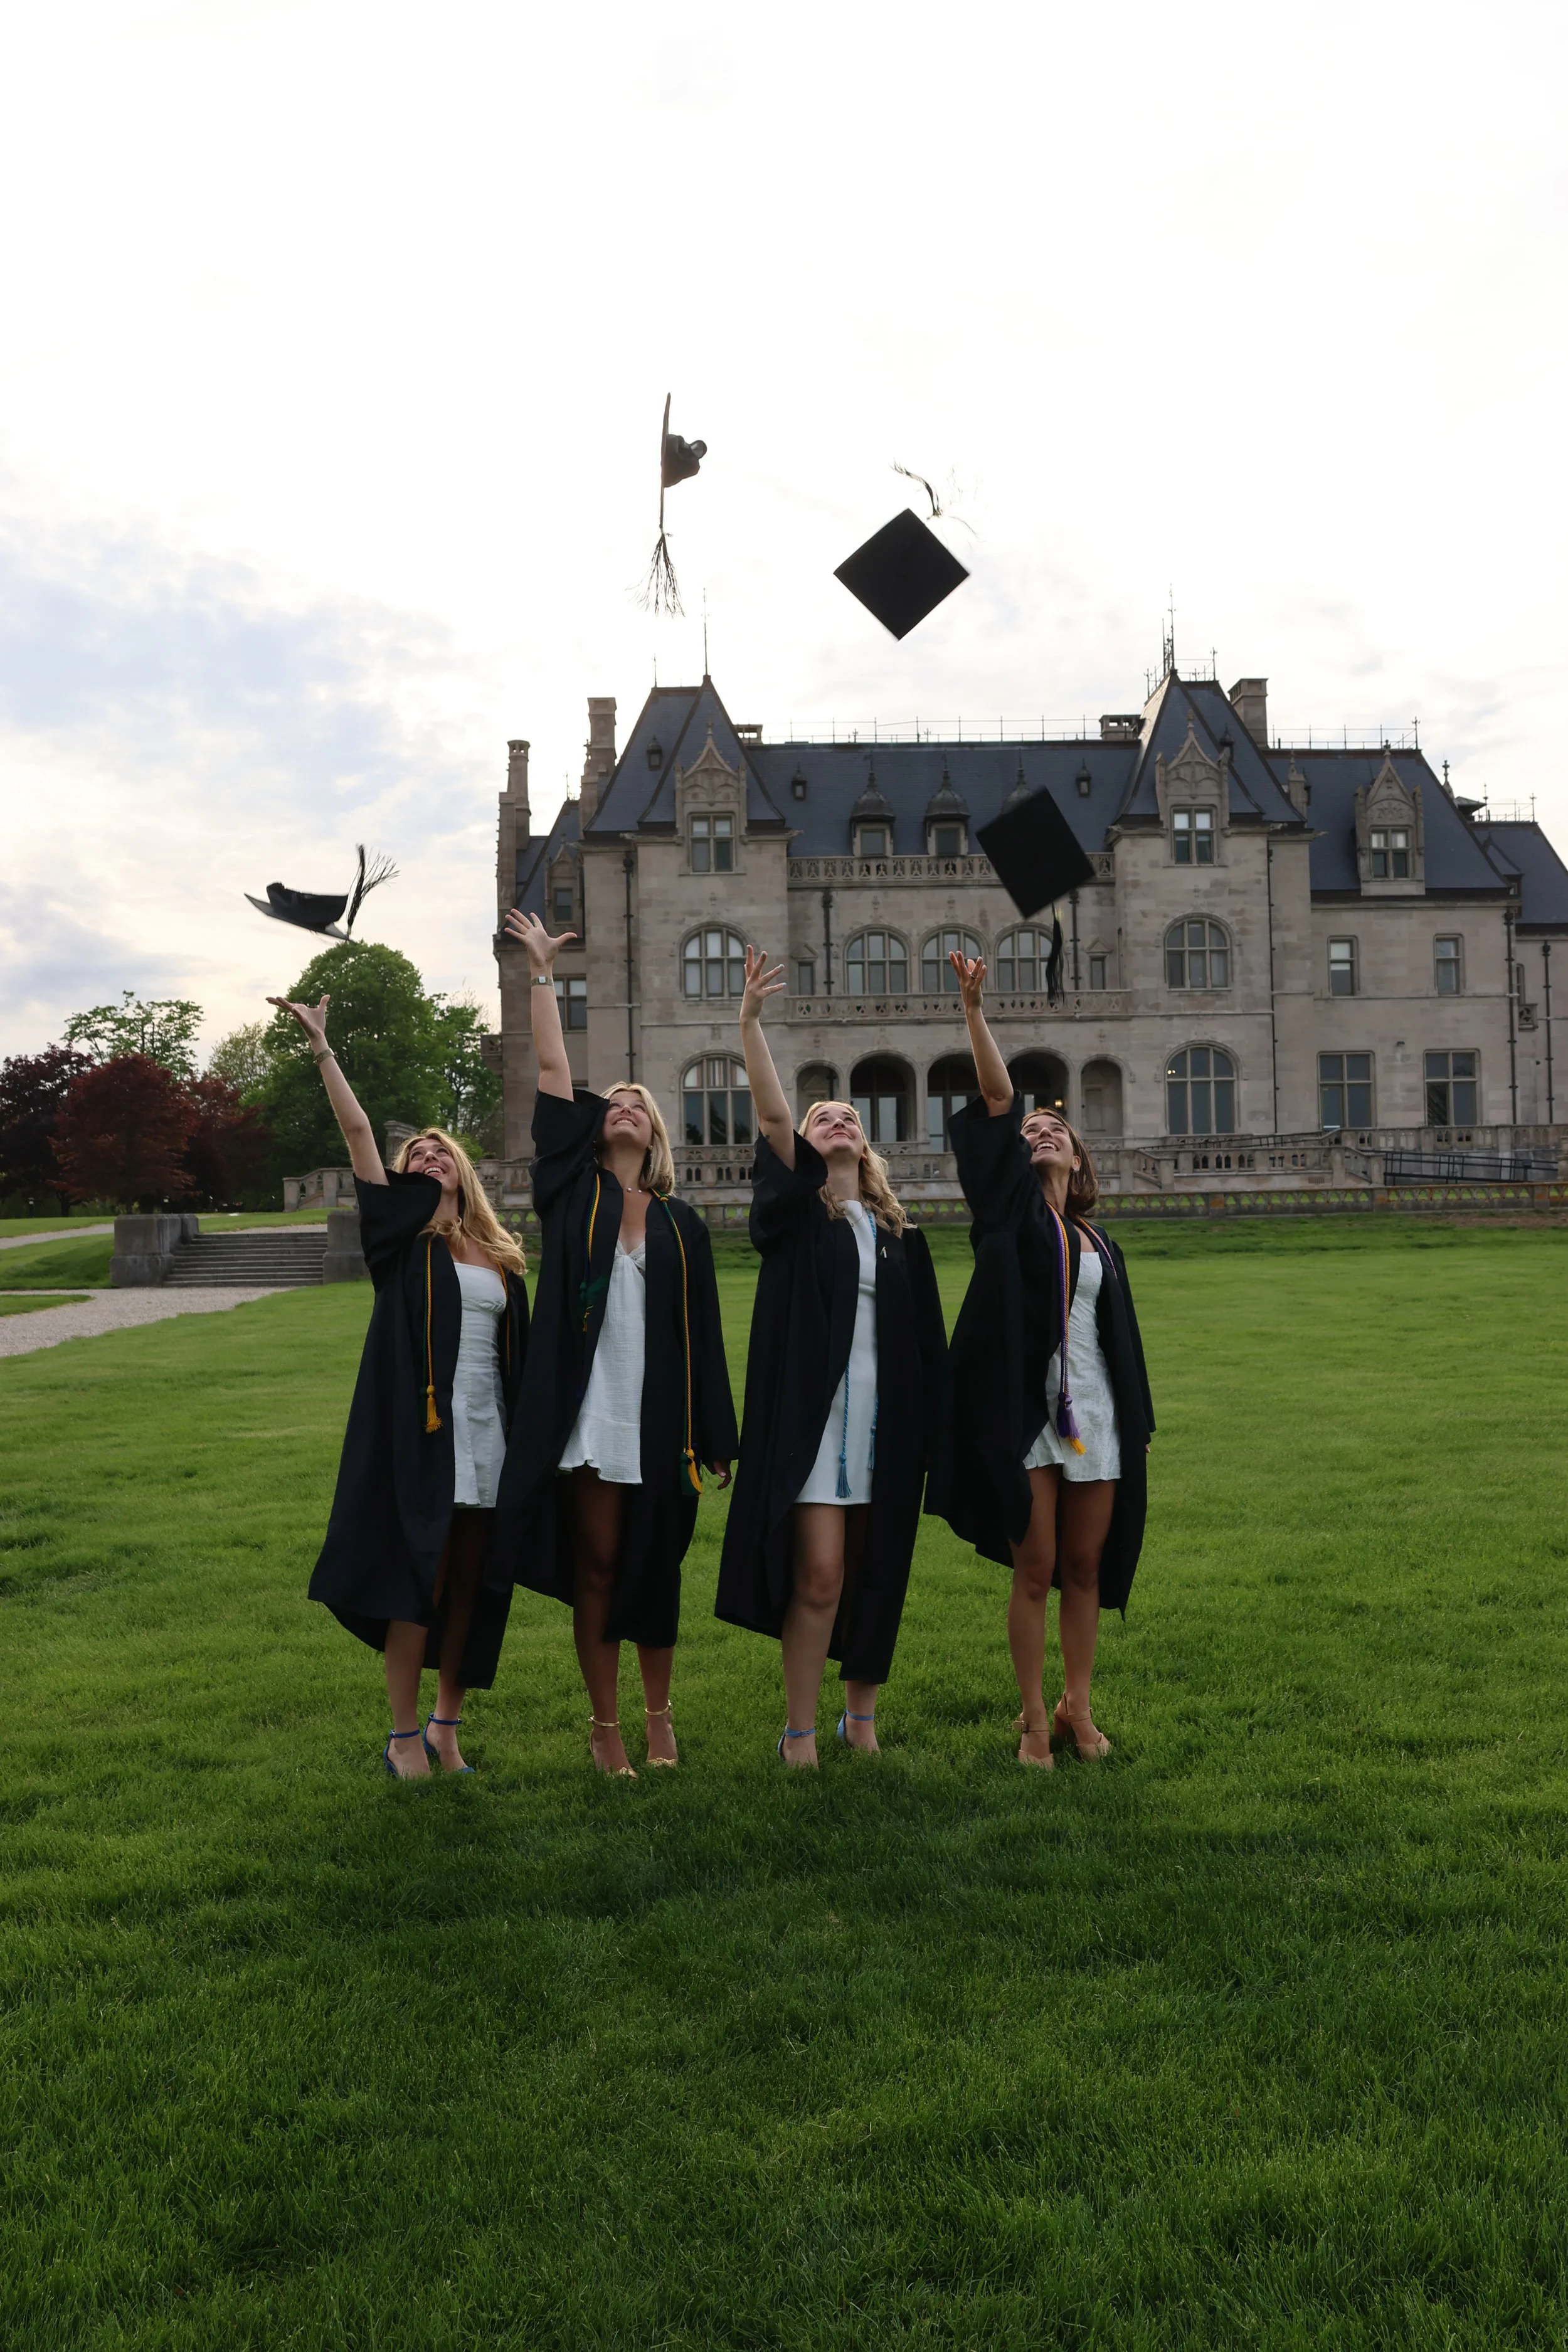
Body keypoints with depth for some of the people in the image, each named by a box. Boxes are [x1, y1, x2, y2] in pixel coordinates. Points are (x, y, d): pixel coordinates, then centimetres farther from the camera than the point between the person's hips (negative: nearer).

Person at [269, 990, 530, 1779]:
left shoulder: (498, 1255, 14)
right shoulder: (402, 1233, 3)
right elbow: (357, 1132, -5)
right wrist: (321, 1048, -11)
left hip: (488, 1426, 4)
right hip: (423, 1426, -4)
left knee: (470, 1581, 7)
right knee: (420, 1577, -5)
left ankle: (446, 1724, 20)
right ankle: (404, 1738, 7)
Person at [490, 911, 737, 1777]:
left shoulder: (683, 1226, 8)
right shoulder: (574, 1193, 5)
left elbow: (704, 1336, 7)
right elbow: (553, 1074, -1)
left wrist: (716, 1438, 4)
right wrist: (542, 972, -1)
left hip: (658, 1419, 1)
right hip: (589, 1413, -1)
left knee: (656, 1569, 9)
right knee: (597, 1567, 4)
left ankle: (659, 1715, 25)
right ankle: (606, 1725, 15)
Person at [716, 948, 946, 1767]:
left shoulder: (898, 1232, 12)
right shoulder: (799, 1214, 2)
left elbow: (925, 1338, 13)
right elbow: (770, 1121, -13)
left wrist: (926, 1424, 7)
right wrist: (750, 1023, -24)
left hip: (884, 1419, 4)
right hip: (813, 1413, -4)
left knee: (874, 1575, 10)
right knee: (818, 1576, -7)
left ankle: (863, 1718, 26)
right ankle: (801, 1735, 6)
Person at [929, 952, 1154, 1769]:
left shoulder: (1097, 1242, 15)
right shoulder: (1013, 1210, 4)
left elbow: (1121, 1338, 17)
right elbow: (998, 1098, -7)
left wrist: (1134, 1425, 12)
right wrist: (974, 1010, -16)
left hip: (1094, 1412, 4)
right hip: (1027, 1410, -4)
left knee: (1086, 1567, 10)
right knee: (1034, 1569, -1)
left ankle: (1077, 1708, 23)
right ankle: (1034, 1720, 10)